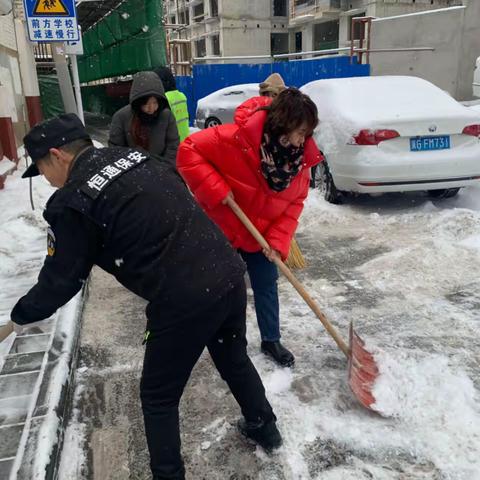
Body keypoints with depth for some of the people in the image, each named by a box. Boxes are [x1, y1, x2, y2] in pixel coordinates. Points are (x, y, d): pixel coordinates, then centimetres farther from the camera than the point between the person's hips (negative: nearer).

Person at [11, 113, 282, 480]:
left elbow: (60, 280, 0)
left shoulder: (73, 202, -9)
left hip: (183, 303, -8)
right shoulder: (137, 157, 11)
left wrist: (22, 315, 19)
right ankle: (265, 428, 52)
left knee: (159, 397, 17)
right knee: (234, 359, 31)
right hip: (229, 274, 8)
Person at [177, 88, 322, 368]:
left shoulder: (301, 156, -14)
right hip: (220, 229, -4)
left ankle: (271, 340, 31)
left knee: (267, 284, 11)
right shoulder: (236, 138, -32)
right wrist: (215, 190, -34)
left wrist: (278, 241, -17)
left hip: (260, 236, 4)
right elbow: (189, 151, -27)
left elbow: (294, 203, -7)